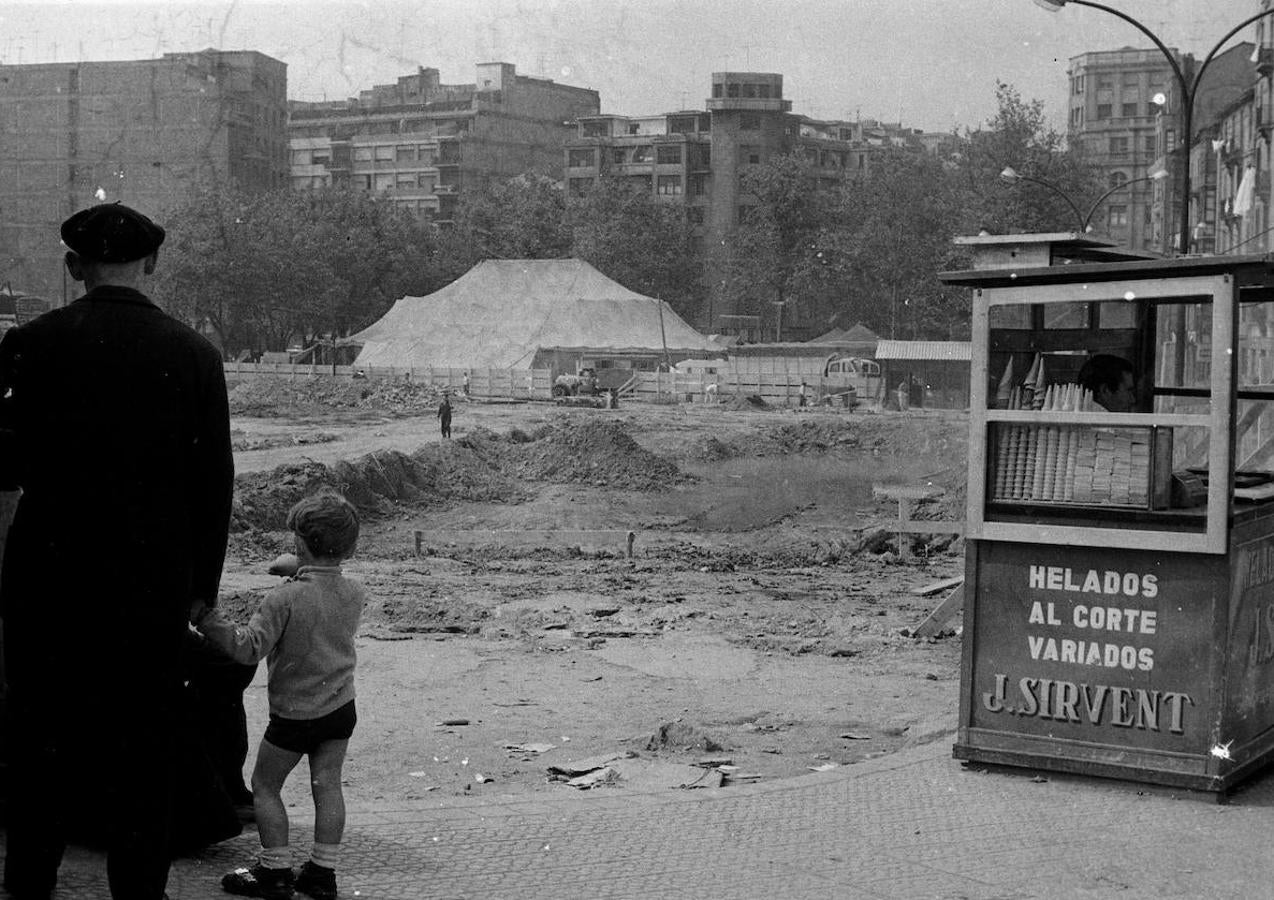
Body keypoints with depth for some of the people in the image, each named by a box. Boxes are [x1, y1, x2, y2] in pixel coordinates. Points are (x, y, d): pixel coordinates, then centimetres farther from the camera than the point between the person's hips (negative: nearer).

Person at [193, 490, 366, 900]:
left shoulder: (284, 599, -22)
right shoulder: (354, 594, -4)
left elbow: (248, 647, -24)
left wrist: (206, 618, -21)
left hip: (294, 713, -5)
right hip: (342, 707, 5)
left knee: (264, 786, 11)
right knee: (327, 785, 12)